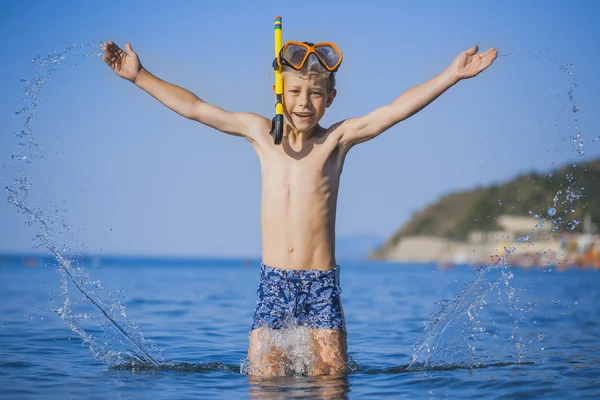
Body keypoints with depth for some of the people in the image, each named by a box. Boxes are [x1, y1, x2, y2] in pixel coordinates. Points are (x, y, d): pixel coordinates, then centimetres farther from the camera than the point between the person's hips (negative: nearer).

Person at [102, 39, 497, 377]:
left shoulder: (338, 139, 2)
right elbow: (193, 107, 10)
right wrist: (139, 75, 9)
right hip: (272, 283, 2)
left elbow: (399, 108, -6)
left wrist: (452, 75, -13)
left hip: (322, 284, -1)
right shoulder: (262, 133, 8)